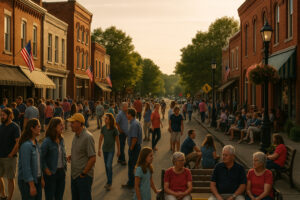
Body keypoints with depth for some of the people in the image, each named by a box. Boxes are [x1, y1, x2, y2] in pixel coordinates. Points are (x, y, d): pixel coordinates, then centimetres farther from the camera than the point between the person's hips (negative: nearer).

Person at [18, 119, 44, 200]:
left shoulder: (36, 142, 5)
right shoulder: (26, 145, -21)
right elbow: (26, 167, -21)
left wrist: (41, 178, 14)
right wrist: (32, 185, -19)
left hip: (37, 179, 8)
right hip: (27, 181, -8)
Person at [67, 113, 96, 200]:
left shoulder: (88, 137, -20)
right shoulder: (76, 135, 7)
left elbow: (93, 159, -21)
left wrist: (83, 174, -16)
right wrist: (71, 156, 2)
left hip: (84, 176, -8)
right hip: (74, 174, 8)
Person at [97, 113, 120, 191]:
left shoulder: (114, 129, -13)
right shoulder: (103, 128, -2)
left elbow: (117, 140, -5)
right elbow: (101, 138, 7)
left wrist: (118, 150, 1)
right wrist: (99, 149, 9)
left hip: (111, 150, -5)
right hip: (104, 149, 5)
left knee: (109, 165, -13)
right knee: (106, 165, 13)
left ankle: (109, 183, -1)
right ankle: (109, 181, 27)